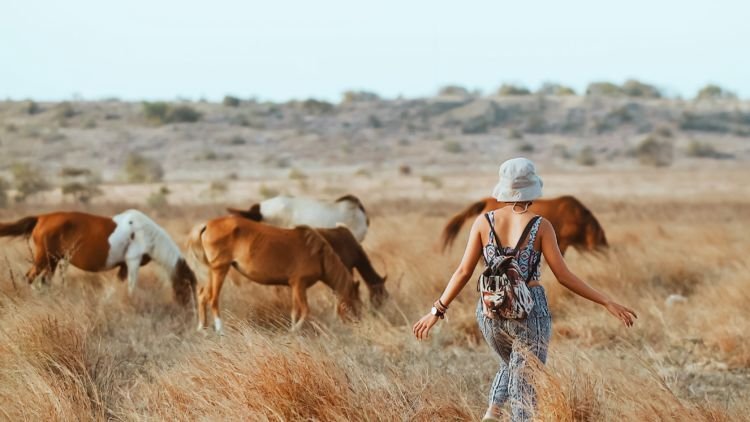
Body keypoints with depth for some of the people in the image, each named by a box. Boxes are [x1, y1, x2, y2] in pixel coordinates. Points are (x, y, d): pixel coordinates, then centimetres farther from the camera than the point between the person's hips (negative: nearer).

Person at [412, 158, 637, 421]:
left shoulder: (484, 221, -1)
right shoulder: (540, 226, -9)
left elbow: (463, 272, -1)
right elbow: (563, 276, -9)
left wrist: (437, 311, 7)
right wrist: (607, 303, -4)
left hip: (491, 311, 4)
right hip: (530, 311, -4)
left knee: (511, 365, 32)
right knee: (524, 383, 4)